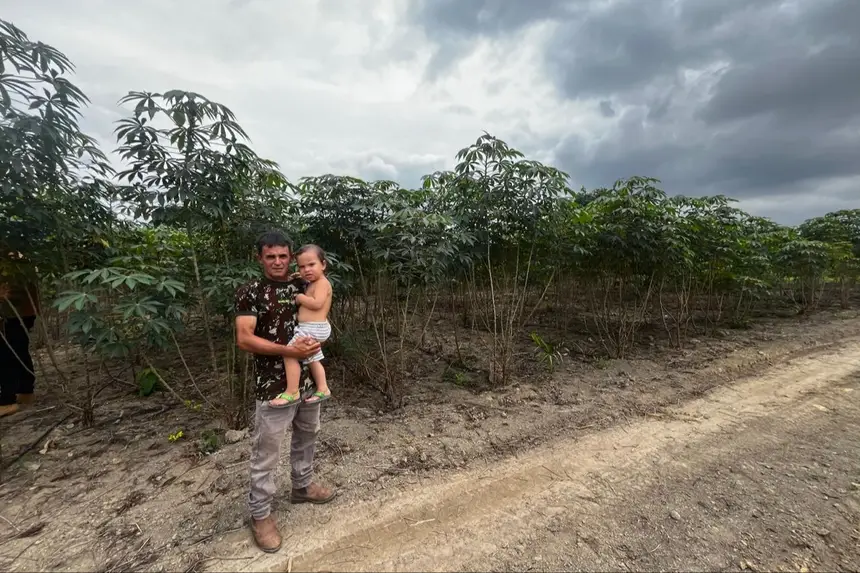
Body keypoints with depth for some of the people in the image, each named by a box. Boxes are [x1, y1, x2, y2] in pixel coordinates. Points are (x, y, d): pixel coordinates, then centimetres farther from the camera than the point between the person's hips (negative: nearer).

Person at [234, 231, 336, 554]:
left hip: (308, 378, 6)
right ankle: (260, 514, 29)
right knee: (266, 452, 9)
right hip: (273, 384, -5)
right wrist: (289, 350, -24)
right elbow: (244, 339, -17)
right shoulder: (250, 292, -10)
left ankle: (302, 486, 45)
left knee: (307, 436, 22)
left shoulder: (303, 286, 4)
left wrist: (317, 341, -6)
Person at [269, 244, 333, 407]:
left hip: (313, 329, -11)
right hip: (313, 329, 11)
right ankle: (323, 390, 32)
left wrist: (300, 297, -13)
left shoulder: (322, 283, -15)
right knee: (313, 360, 21)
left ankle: (291, 393, -3)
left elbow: (316, 303, -27)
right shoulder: (313, 284, 16)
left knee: (289, 354, -11)